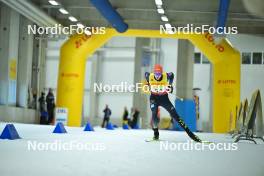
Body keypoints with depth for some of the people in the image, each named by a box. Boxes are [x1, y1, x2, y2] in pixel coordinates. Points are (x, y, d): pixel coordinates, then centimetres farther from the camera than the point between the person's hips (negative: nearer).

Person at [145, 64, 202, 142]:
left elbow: (171, 75, 4)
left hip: (164, 97, 0)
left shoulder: (166, 76, -21)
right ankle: (156, 133, -1)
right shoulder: (150, 76, -20)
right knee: (154, 114, -22)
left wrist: (170, 85, 5)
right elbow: (146, 74, 6)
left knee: (174, 115, -6)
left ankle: (189, 132, -4)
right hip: (154, 98, 0)